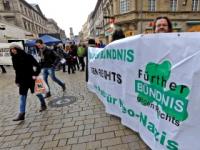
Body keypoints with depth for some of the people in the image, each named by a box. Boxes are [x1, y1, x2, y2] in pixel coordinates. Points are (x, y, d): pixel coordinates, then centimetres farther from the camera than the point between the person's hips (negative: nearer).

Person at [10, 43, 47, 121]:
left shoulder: (28, 56, -13)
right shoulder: (14, 59, 4)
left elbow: (37, 66, -15)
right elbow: (17, 71, 11)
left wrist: (35, 74, -25)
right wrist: (17, 81, 11)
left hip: (31, 78, -5)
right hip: (22, 80, 5)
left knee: (37, 92, 11)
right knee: (22, 96, 6)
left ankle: (43, 105, 35)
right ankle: (21, 114, 14)